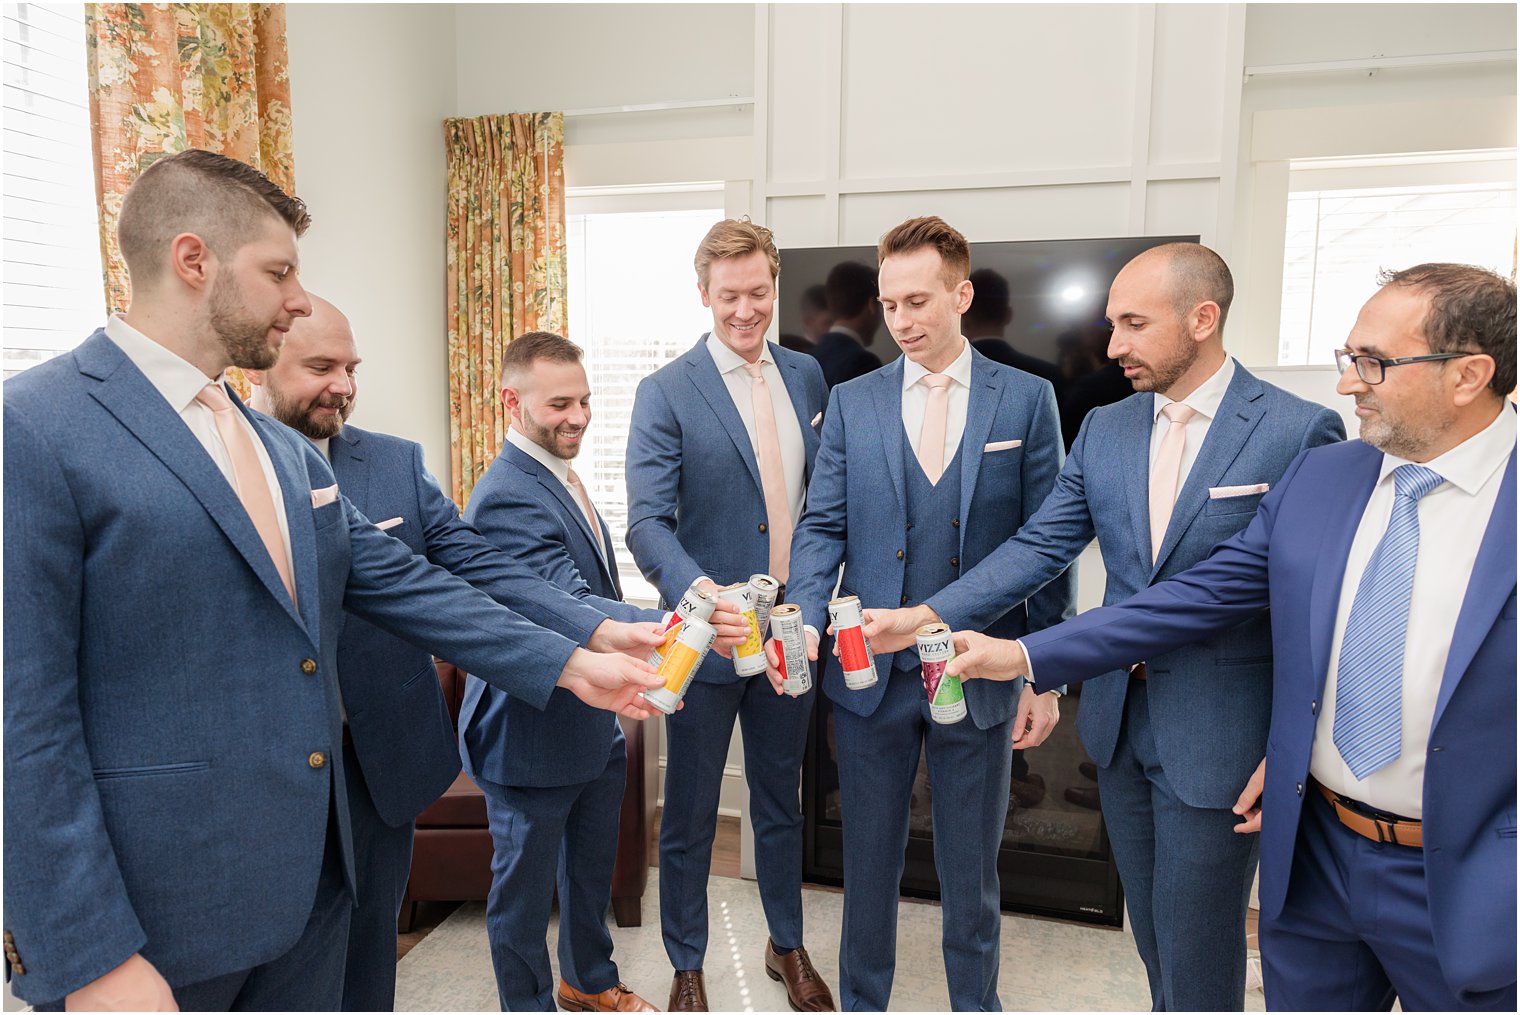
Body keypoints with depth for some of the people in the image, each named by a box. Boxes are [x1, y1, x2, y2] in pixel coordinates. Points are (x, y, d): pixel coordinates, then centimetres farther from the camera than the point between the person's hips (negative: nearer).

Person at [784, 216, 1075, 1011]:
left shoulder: (1026, 400, -1)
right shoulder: (852, 402, 3)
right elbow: (822, 526, -1)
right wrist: (807, 619, -18)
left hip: (978, 676, -1)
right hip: (871, 673, 1)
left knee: (972, 869, 16)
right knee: (868, 859, 16)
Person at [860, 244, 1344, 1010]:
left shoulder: (1299, 430, -11)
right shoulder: (1104, 429, 4)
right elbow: (1040, 546, 0)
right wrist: (924, 617, -11)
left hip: (1217, 736, -5)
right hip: (1120, 720, 5)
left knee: (1197, 953, 8)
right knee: (1152, 937, 21)